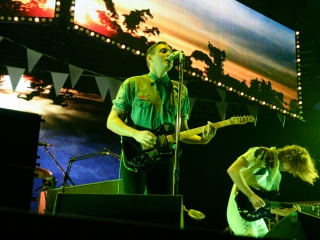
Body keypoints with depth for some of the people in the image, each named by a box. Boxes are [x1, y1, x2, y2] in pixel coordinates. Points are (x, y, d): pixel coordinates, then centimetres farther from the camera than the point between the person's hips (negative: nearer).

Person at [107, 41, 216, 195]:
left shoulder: (181, 91, 12)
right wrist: (136, 134, -18)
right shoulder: (132, 84, 2)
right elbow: (111, 121, -1)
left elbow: (182, 131, 14)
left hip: (164, 159, 3)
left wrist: (202, 139, -6)